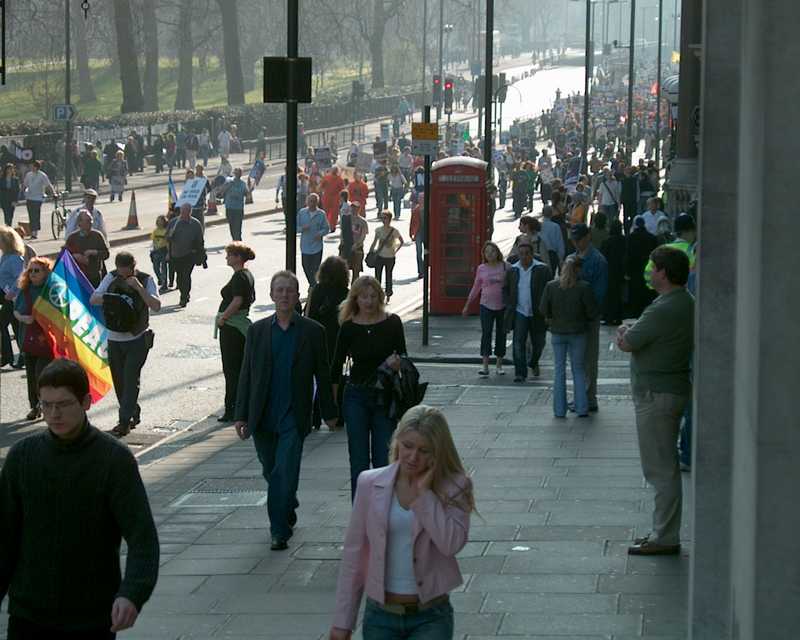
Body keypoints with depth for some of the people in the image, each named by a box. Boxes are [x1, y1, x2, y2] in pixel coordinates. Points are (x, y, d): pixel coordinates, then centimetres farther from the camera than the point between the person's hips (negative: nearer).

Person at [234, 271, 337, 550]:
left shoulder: (312, 331, 0)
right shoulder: (257, 331, 5)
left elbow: (322, 374, 6)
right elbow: (246, 375, 5)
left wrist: (329, 412, 9)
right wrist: (241, 415, 1)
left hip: (293, 417, -3)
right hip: (263, 417, 3)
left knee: (285, 473, -12)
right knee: (271, 472, 15)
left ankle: (280, 531, -7)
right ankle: (289, 508, 40)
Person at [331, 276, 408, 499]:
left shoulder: (392, 323, -1)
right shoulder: (349, 328, -1)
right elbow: (337, 365, 4)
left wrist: (397, 363, -18)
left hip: (385, 397, 0)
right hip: (356, 397, 0)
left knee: (384, 458, -1)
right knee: (358, 461, 2)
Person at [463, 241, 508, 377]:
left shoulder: (505, 267, -1)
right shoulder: (481, 269, 2)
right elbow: (476, 288, 11)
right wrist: (467, 306, 12)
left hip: (502, 306, 0)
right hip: (486, 306, 0)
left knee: (501, 334, 7)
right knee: (486, 334, -7)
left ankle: (499, 365, 20)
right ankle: (485, 367, -11)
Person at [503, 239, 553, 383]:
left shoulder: (543, 269, -5)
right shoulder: (512, 271, 4)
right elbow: (505, 289, 15)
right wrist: (509, 306, 1)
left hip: (537, 315, -1)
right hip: (519, 313, 1)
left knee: (538, 343, 13)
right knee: (518, 343, -11)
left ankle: (534, 363, 42)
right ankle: (520, 373, -9)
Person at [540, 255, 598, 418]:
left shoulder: (551, 286, -9)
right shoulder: (584, 287, -14)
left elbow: (543, 309, -5)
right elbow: (592, 312, -11)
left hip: (557, 332, 1)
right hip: (578, 332, -1)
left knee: (559, 371, 10)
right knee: (578, 369, 12)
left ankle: (559, 410, 9)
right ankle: (581, 408, 10)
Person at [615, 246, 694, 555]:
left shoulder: (664, 310, -22)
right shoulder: (687, 303, 11)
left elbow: (626, 344, -16)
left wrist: (623, 331, 5)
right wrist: (632, 331, 2)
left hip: (657, 394, -10)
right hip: (674, 388, 10)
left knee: (661, 469, -5)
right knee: (665, 467, 16)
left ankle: (665, 538, -2)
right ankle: (664, 532, 22)